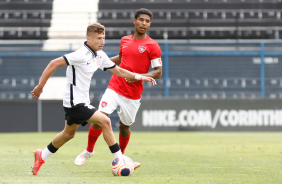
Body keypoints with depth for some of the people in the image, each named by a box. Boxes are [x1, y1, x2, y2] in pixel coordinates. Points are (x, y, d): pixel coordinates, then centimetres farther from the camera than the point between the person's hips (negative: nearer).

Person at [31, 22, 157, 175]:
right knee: (105, 121, -14)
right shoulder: (81, 54, -21)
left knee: (68, 134, 22)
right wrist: (40, 86, -20)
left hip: (82, 102, 10)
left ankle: (41, 156, 38)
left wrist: (140, 77, 11)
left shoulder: (100, 55, 7)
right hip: (75, 102, -10)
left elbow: (118, 71, 19)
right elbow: (54, 64, -21)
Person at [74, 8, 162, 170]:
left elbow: (158, 72, -8)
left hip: (133, 95, -2)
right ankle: (89, 151, 9)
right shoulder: (125, 40, 9)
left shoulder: (152, 46, -5)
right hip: (114, 88, 2)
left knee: (124, 126, 8)